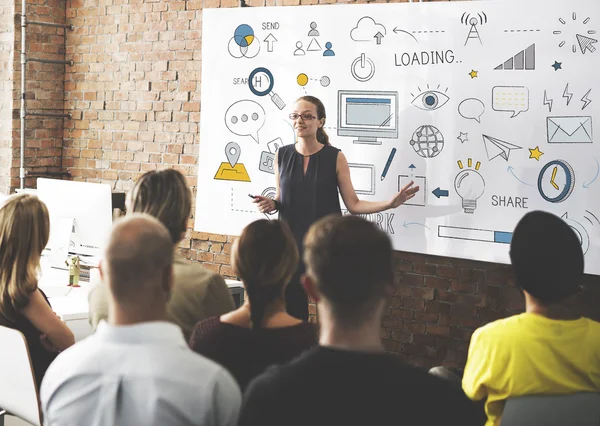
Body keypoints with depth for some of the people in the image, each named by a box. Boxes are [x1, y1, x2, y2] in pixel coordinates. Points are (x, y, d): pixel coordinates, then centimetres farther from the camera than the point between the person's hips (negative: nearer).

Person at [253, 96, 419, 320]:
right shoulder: (282, 155, 4)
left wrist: (390, 203, -16)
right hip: (291, 244, 2)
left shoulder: (335, 157, -4)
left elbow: (353, 204, -4)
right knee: (292, 311, 5)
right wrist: (270, 204, -7)